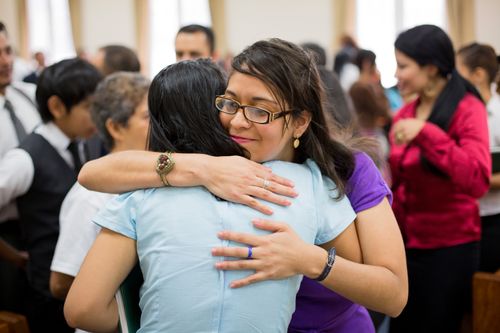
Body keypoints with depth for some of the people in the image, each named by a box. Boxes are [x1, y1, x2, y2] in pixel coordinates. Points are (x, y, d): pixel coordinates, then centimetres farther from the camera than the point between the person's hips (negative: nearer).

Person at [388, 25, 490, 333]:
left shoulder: (467, 109, -12)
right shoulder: (405, 113, 6)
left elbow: (477, 181, -26)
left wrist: (426, 133, -28)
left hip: (449, 246, -6)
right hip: (406, 242, 6)